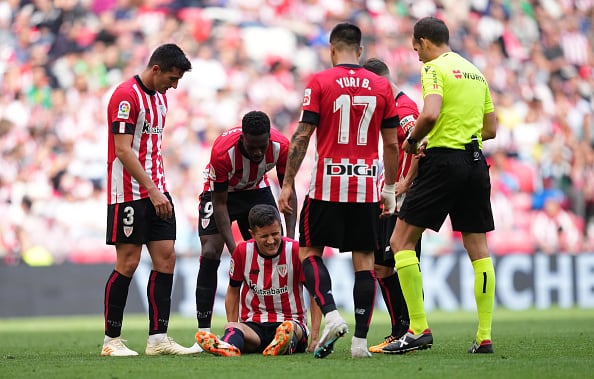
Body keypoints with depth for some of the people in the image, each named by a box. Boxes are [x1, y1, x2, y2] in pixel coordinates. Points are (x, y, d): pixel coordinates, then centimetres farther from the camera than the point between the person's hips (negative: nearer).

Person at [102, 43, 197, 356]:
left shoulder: (159, 96, 14)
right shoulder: (126, 96, -14)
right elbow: (123, 151, -20)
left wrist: (159, 190, 15)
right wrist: (152, 191, -22)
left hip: (156, 192, 9)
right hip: (129, 194, -9)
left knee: (166, 258, 2)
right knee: (128, 263, -6)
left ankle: (158, 337, 4)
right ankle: (111, 340, 3)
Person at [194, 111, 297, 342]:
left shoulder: (281, 147, -28)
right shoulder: (223, 151, -38)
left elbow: (288, 191, -14)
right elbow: (220, 204, -28)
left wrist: (290, 237, -23)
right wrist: (233, 247, -35)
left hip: (257, 191, 4)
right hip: (220, 192, -3)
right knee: (210, 253, -17)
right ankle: (203, 332, -17)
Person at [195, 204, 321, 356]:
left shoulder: (296, 251, -6)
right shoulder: (242, 252, 0)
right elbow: (233, 291, 14)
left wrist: (314, 339, -7)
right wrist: (231, 329, 3)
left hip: (291, 320, -1)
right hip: (253, 324, 1)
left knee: (291, 328, -38)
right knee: (232, 328, -33)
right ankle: (228, 345, -67)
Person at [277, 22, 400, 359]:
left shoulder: (320, 82, -3)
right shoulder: (382, 86, 5)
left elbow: (302, 137, -6)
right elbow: (392, 144, 7)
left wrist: (287, 185, -1)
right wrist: (390, 188, 16)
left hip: (328, 182, -2)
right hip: (367, 185, 2)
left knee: (309, 250, 11)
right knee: (364, 259, 5)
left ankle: (331, 315, -10)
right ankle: (361, 340, 1)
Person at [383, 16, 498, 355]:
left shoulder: (435, 68, -6)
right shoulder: (475, 72, 18)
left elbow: (430, 114, -22)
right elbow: (491, 129, 19)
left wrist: (413, 140, -5)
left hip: (444, 162, -8)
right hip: (476, 162, 8)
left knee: (401, 240, -1)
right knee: (479, 250, 8)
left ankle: (419, 329, -8)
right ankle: (485, 337, 5)